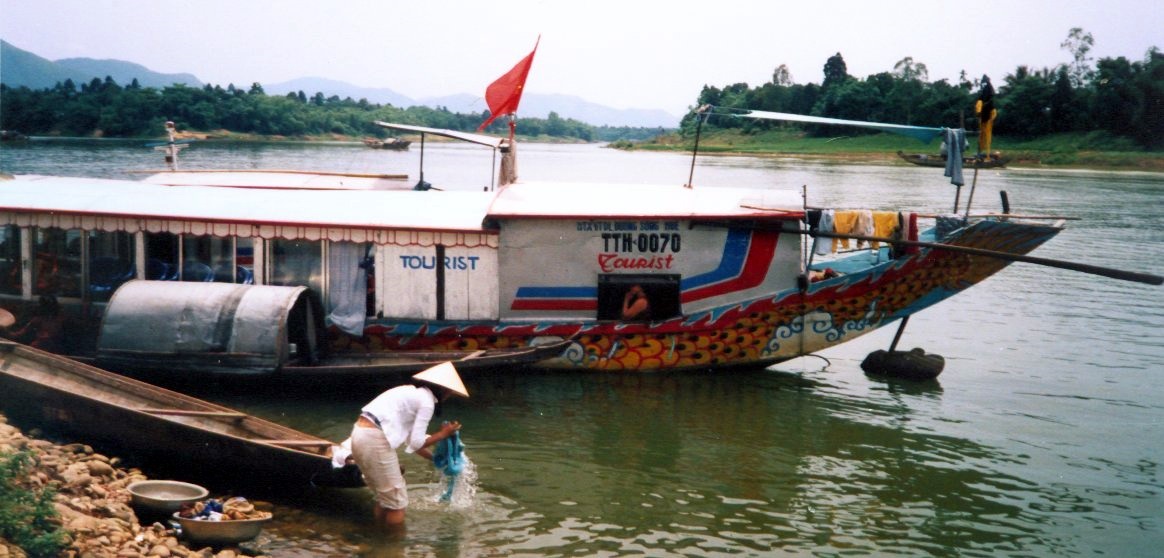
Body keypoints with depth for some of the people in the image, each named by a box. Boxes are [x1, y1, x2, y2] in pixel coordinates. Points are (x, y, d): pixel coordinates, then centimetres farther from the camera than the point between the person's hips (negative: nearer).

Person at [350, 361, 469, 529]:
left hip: (361, 433, 10)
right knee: (397, 502, 3)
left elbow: (411, 439, 25)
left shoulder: (412, 392, 22)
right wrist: (442, 434, 7)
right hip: (375, 439, -10)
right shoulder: (427, 400, -6)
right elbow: (416, 443, -6)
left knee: (384, 497, 22)